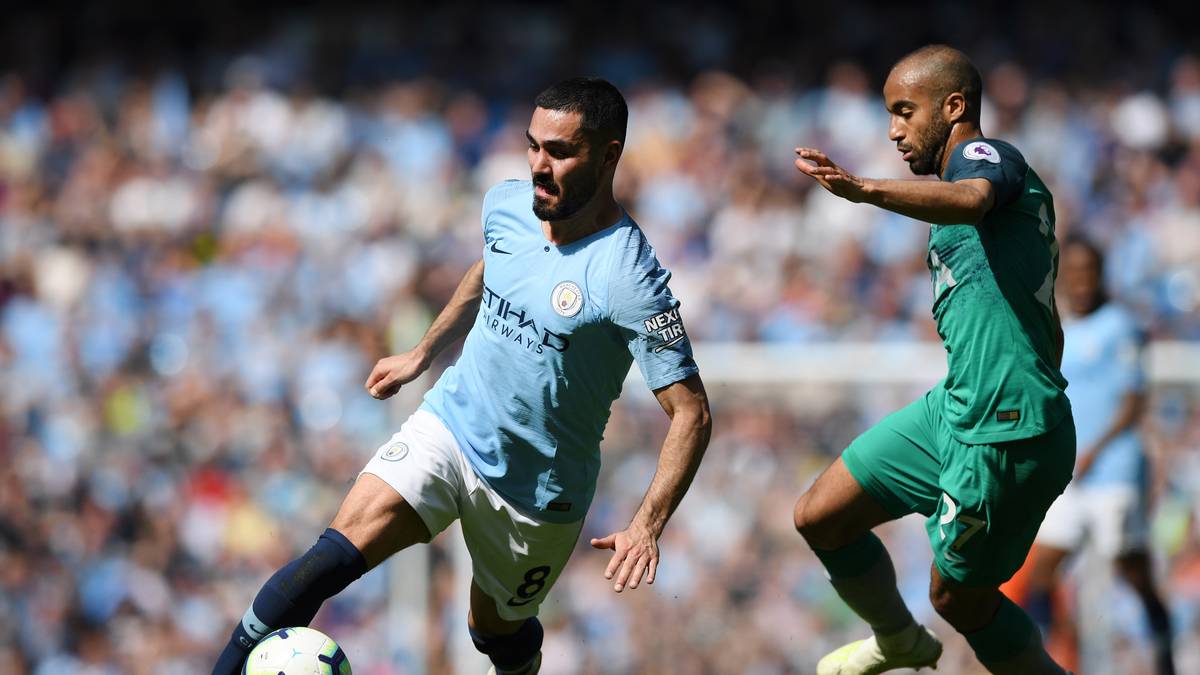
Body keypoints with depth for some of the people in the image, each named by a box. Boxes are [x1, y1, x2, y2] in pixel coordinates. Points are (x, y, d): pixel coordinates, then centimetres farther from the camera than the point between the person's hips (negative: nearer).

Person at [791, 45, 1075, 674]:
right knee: (819, 517, 14)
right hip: (952, 411, 10)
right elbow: (1050, 331, 26)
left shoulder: (987, 154, -10)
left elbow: (970, 199, -39)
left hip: (1005, 435, -10)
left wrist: (866, 190, -55)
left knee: (958, 596, 4)